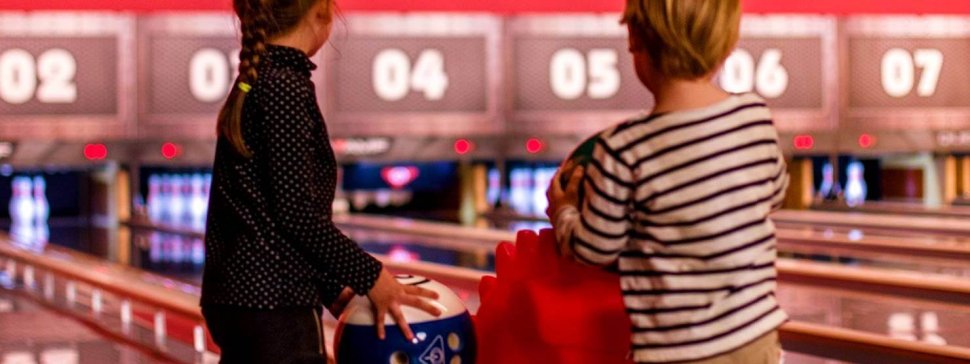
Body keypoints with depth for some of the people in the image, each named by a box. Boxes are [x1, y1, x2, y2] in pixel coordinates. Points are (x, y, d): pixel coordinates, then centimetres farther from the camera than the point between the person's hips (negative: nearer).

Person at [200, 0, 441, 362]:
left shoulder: (253, 85, 14)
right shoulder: (288, 88, -14)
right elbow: (297, 213, -18)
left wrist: (331, 289, 18)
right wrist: (370, 276, -10)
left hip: (241, 295, 10)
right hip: (274, 305, -10)